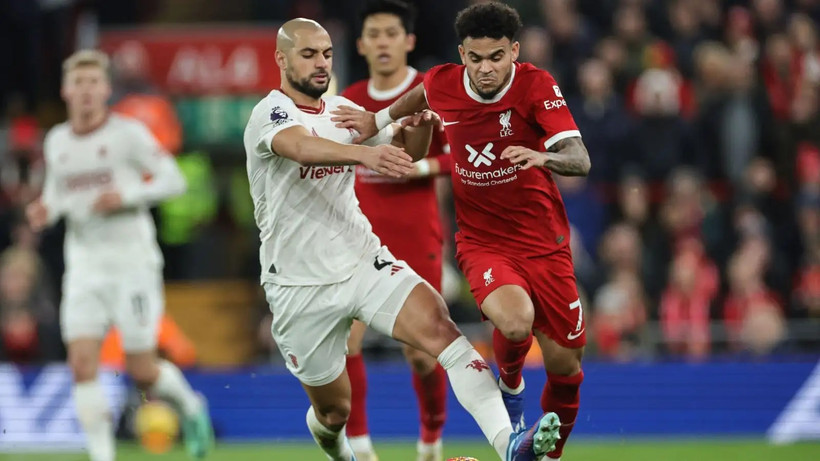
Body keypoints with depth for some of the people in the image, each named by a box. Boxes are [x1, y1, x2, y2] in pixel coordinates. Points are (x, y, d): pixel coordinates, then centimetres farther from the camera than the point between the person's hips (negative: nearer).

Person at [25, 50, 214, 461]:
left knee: (142, 371, -2)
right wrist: (45, 211, -1)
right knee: (82, 364, -11)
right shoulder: (56, 142, 8)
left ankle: (189, 405, 30)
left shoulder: (127, 133, -6)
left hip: (132, 261, -4)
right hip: (84, 266, 4)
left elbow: (173, 179, -6)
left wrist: (126, 195, -20)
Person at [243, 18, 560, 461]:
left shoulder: (342, 109, 8)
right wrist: (363, 153, -56)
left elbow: (405, 154, 15)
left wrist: (419, 128, -10)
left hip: (364, 261, 4)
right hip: (300, 287, -4)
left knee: (439, 327, -23)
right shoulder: (270, 114, -13)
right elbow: (302, 146, -36)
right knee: (334, 409, 8)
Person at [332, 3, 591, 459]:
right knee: (515, 322, -32)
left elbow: (580, 160, -26)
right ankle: (510, 384, 4)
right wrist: (379, 120, 25)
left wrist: (543, 156, -45)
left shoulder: (536, 85, -15)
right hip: (481, 240, 0)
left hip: (544, 242, 0)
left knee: (565, 366, 2)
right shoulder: (442, 84, -7)